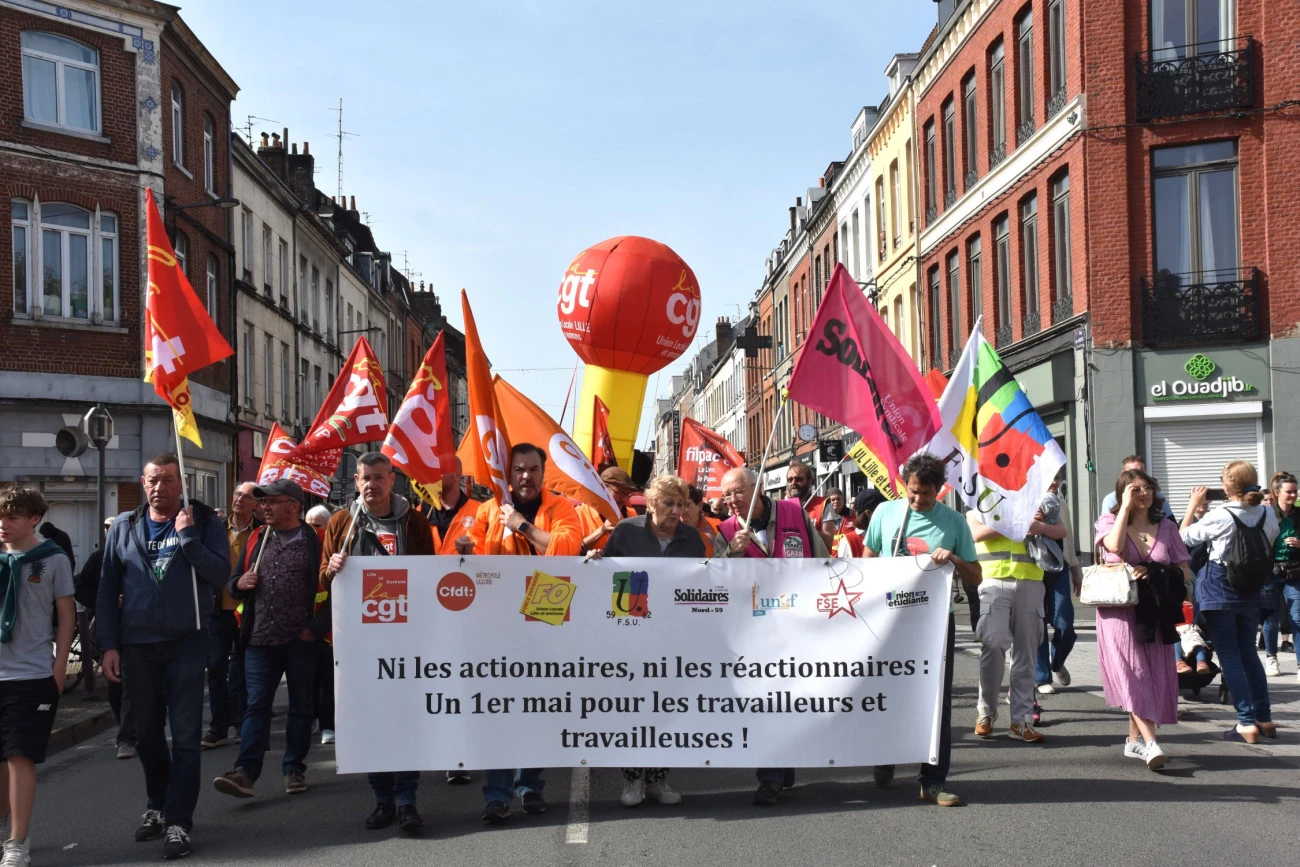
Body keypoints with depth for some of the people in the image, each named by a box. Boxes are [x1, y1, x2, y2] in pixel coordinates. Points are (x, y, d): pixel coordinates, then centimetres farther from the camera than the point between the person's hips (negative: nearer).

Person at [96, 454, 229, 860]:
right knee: (146, 734, 14)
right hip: (137, 645, 3)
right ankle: (158, 805, 32)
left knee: (185, 735, -3)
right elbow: (108, 590, 7)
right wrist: (109, 644, 1)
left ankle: (178, 820, 2)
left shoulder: (203, 522, 1)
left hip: (186, 643, -3)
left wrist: (187, 537, -16)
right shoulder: (124, 527, 7)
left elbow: (220, 575, -10)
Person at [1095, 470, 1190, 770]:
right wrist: (1126, 506, -11)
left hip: (1154, 614, 4)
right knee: (1133, 673, -14)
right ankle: (1150, 743, -22)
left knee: (1153, 675, 3)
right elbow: (1114, 545, -20)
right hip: (1120, 611, -3)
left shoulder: (1166, 527, 11)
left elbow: (1185, 572, 8)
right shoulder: (1109, 521, 5)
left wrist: (1154, 573, -10)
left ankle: (1134, 739, 17)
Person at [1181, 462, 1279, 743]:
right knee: (1248, 651, 17)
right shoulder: (1268, 515, -5)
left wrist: (1193, 506, 7)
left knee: (1229, 656, 1)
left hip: (1220, 590, -5)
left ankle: (1247, 722, -3)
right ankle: (1265, 718, 17)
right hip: (1251, 592, 5)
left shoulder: (1219, 516, -18)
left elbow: (1185, 537, -3)